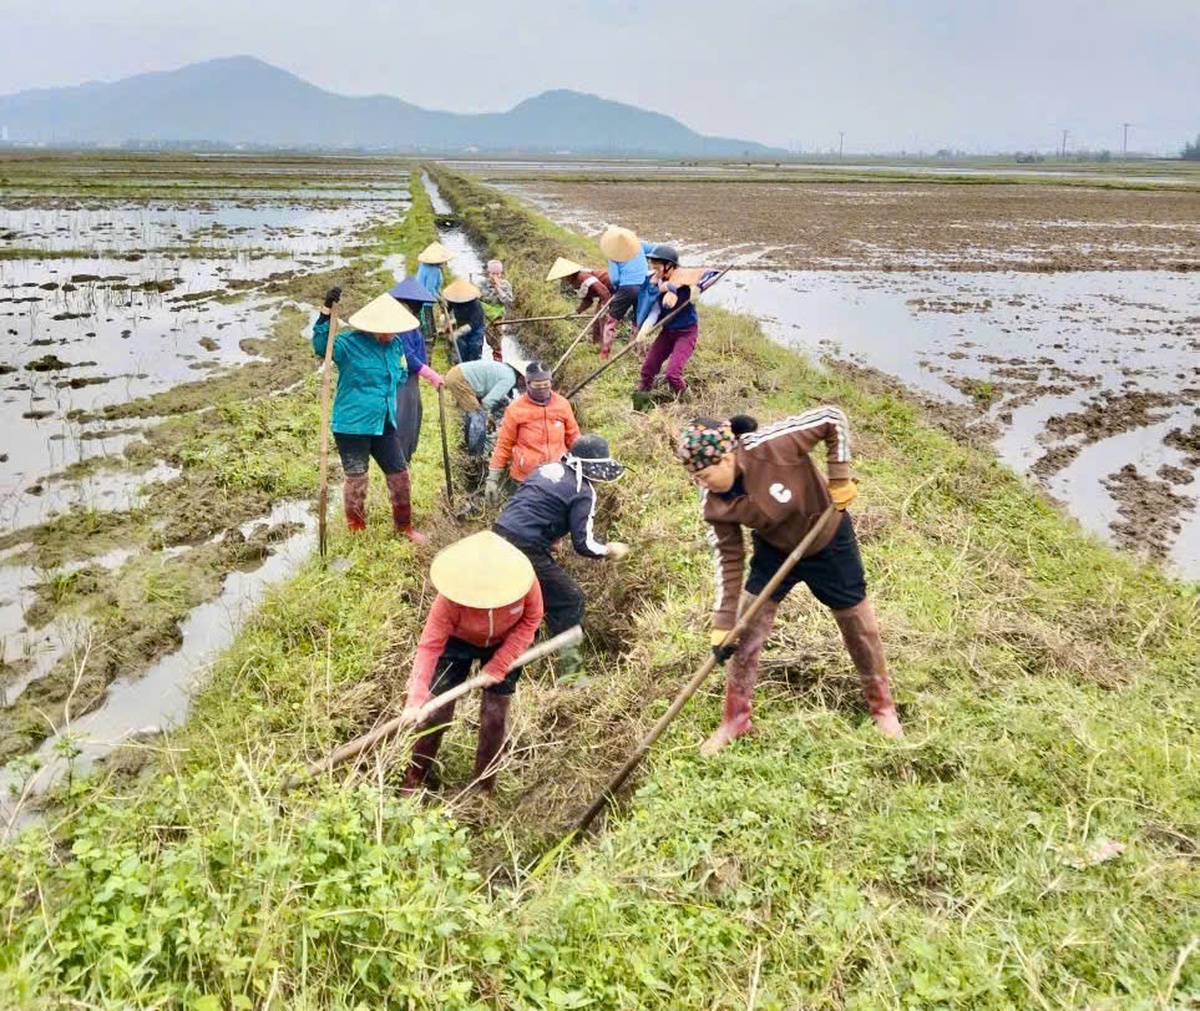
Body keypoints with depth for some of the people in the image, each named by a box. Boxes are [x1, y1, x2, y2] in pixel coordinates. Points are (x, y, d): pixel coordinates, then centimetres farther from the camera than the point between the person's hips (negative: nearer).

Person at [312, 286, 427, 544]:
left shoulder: (395, 345, 6)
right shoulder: (350, 343, -14)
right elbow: (321, 346, -33)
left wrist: (401, 375, 6)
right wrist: (326, 315, -42)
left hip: (384, 425, 6)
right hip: (352, 425, -6)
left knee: (399, 474, 11)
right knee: (356, 479, 6)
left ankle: (405, 527, 29)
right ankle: (356, 532, 24)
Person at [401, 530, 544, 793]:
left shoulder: (524, 582, -36)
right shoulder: (451, 598, -39)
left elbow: (531, 619, -18)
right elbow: (430, 644, -34)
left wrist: (499, 664, -21)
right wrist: (416, 696, -41)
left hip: (505, 644, 1)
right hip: (458, 643, -1)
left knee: (495, 717, 1)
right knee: (436, 712, 2)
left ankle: (484, 789, 23)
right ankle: (412, 782, 25)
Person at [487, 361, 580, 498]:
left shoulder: (562, 404, 0)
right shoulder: (516, 409, -7)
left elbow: (573, 437, 10)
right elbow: (504, 444, -1)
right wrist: (493, 478, -2)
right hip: (525, 479, -2)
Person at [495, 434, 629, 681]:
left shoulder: (547, 468, 16)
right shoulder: (583, 492, -5)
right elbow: (584, 545, -7)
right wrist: (610, 550, 10)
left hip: (499, 534, 8)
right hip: (526, 550, -8)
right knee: (570, 601, 7)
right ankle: (569, 671, 9)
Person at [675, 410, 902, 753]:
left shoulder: (772, 446, -38)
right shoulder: (714, 504, -22)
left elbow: (833, 418, -26)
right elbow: (729, 559, -13)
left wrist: (840, 479, -26)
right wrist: (723, 624, -13)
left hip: (828, 542, -3)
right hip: (774, 550, 3)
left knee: (859, 626, 12)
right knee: (746, 631, -4)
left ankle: (883, 707, 36)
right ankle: (735, 719, 15)